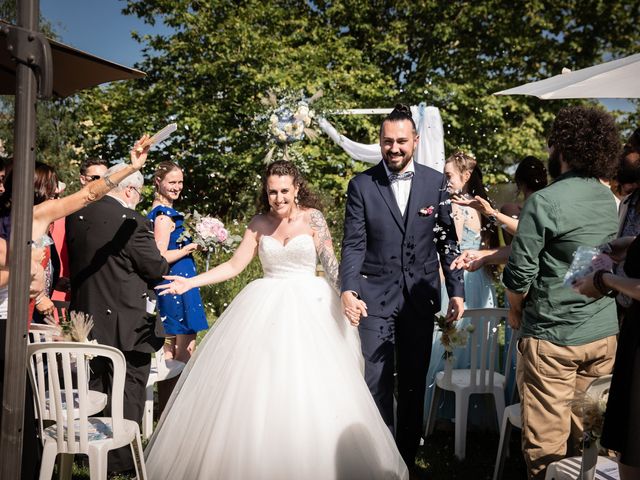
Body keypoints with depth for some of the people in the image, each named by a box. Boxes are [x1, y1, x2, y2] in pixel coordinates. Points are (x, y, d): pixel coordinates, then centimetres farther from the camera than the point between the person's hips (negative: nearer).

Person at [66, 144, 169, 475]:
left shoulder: (76, 215, 1)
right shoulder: (132, 222, -19)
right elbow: (157, 270, -13)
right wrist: (161, 241, 4)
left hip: (87, 320, 7)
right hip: (127, 324, -7)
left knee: (95, 391, 21)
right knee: (128, 395, 7)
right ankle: (121, 459, 16)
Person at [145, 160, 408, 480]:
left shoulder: (313, 218, -3)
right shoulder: (259, 223, 5)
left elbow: (331, 265, -5)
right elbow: (235, 265, 4)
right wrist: (191, 282, -4)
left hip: (307, 308, -3)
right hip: (266, 308, 3)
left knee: (308, 391, -5)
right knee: (255, 389, 1)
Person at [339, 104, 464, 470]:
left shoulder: (436, 182, 1)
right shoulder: (361, 185, -3)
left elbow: (448, 240, 5)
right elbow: (353, 244, -6)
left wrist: (457, 291, 1)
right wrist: (347, 289, -20)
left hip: (420, 296, 2)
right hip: (375, 296, -1)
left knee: (415, 381, 13)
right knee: (377, 381, 2)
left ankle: (408, 456, 29)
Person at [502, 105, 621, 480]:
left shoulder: (545, 201, -15)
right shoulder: (610, 200, 8)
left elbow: (521, 272, -15)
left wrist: (515, 310, 4)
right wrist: (489, 253, 18)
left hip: (553, 337, -7)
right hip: (605, 335, 7)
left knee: (546, 442, 5)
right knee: (586, 434, 19)